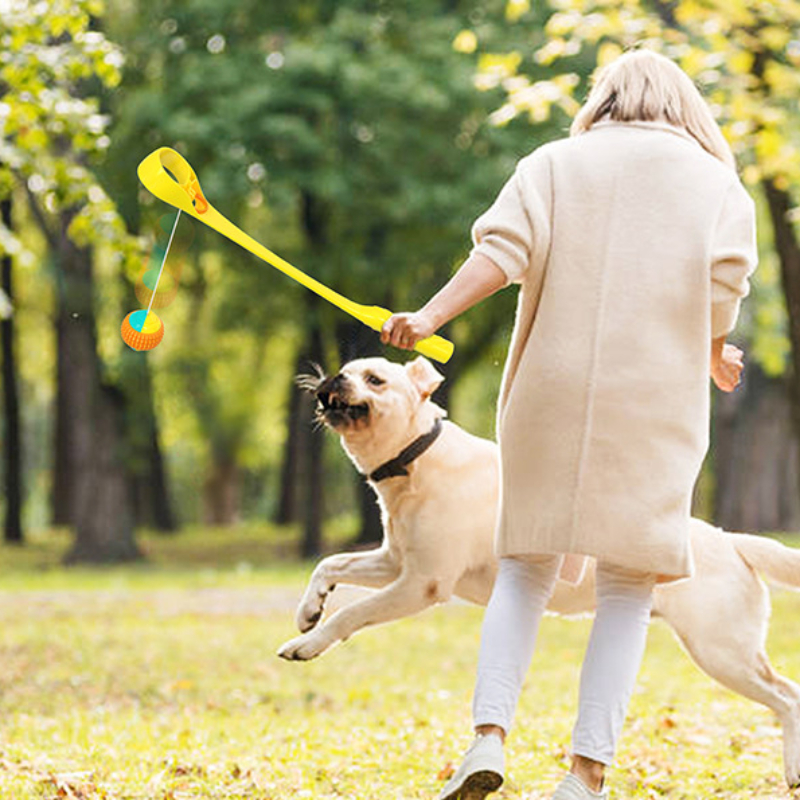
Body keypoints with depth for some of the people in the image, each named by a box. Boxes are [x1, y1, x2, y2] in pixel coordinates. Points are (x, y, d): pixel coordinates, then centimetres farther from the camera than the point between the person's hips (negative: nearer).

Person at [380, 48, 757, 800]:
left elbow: (504, 248, -6)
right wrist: (713, 357, 16)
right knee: (627, 584, 3)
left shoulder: (554, 163, 10)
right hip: (654, 401, -1)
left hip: (551, 394, 1)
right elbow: (722, 289, -2)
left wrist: (432, 314, -12)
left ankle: (489, 734, -8)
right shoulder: (716, 182, 9)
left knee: (526, 567, 9)